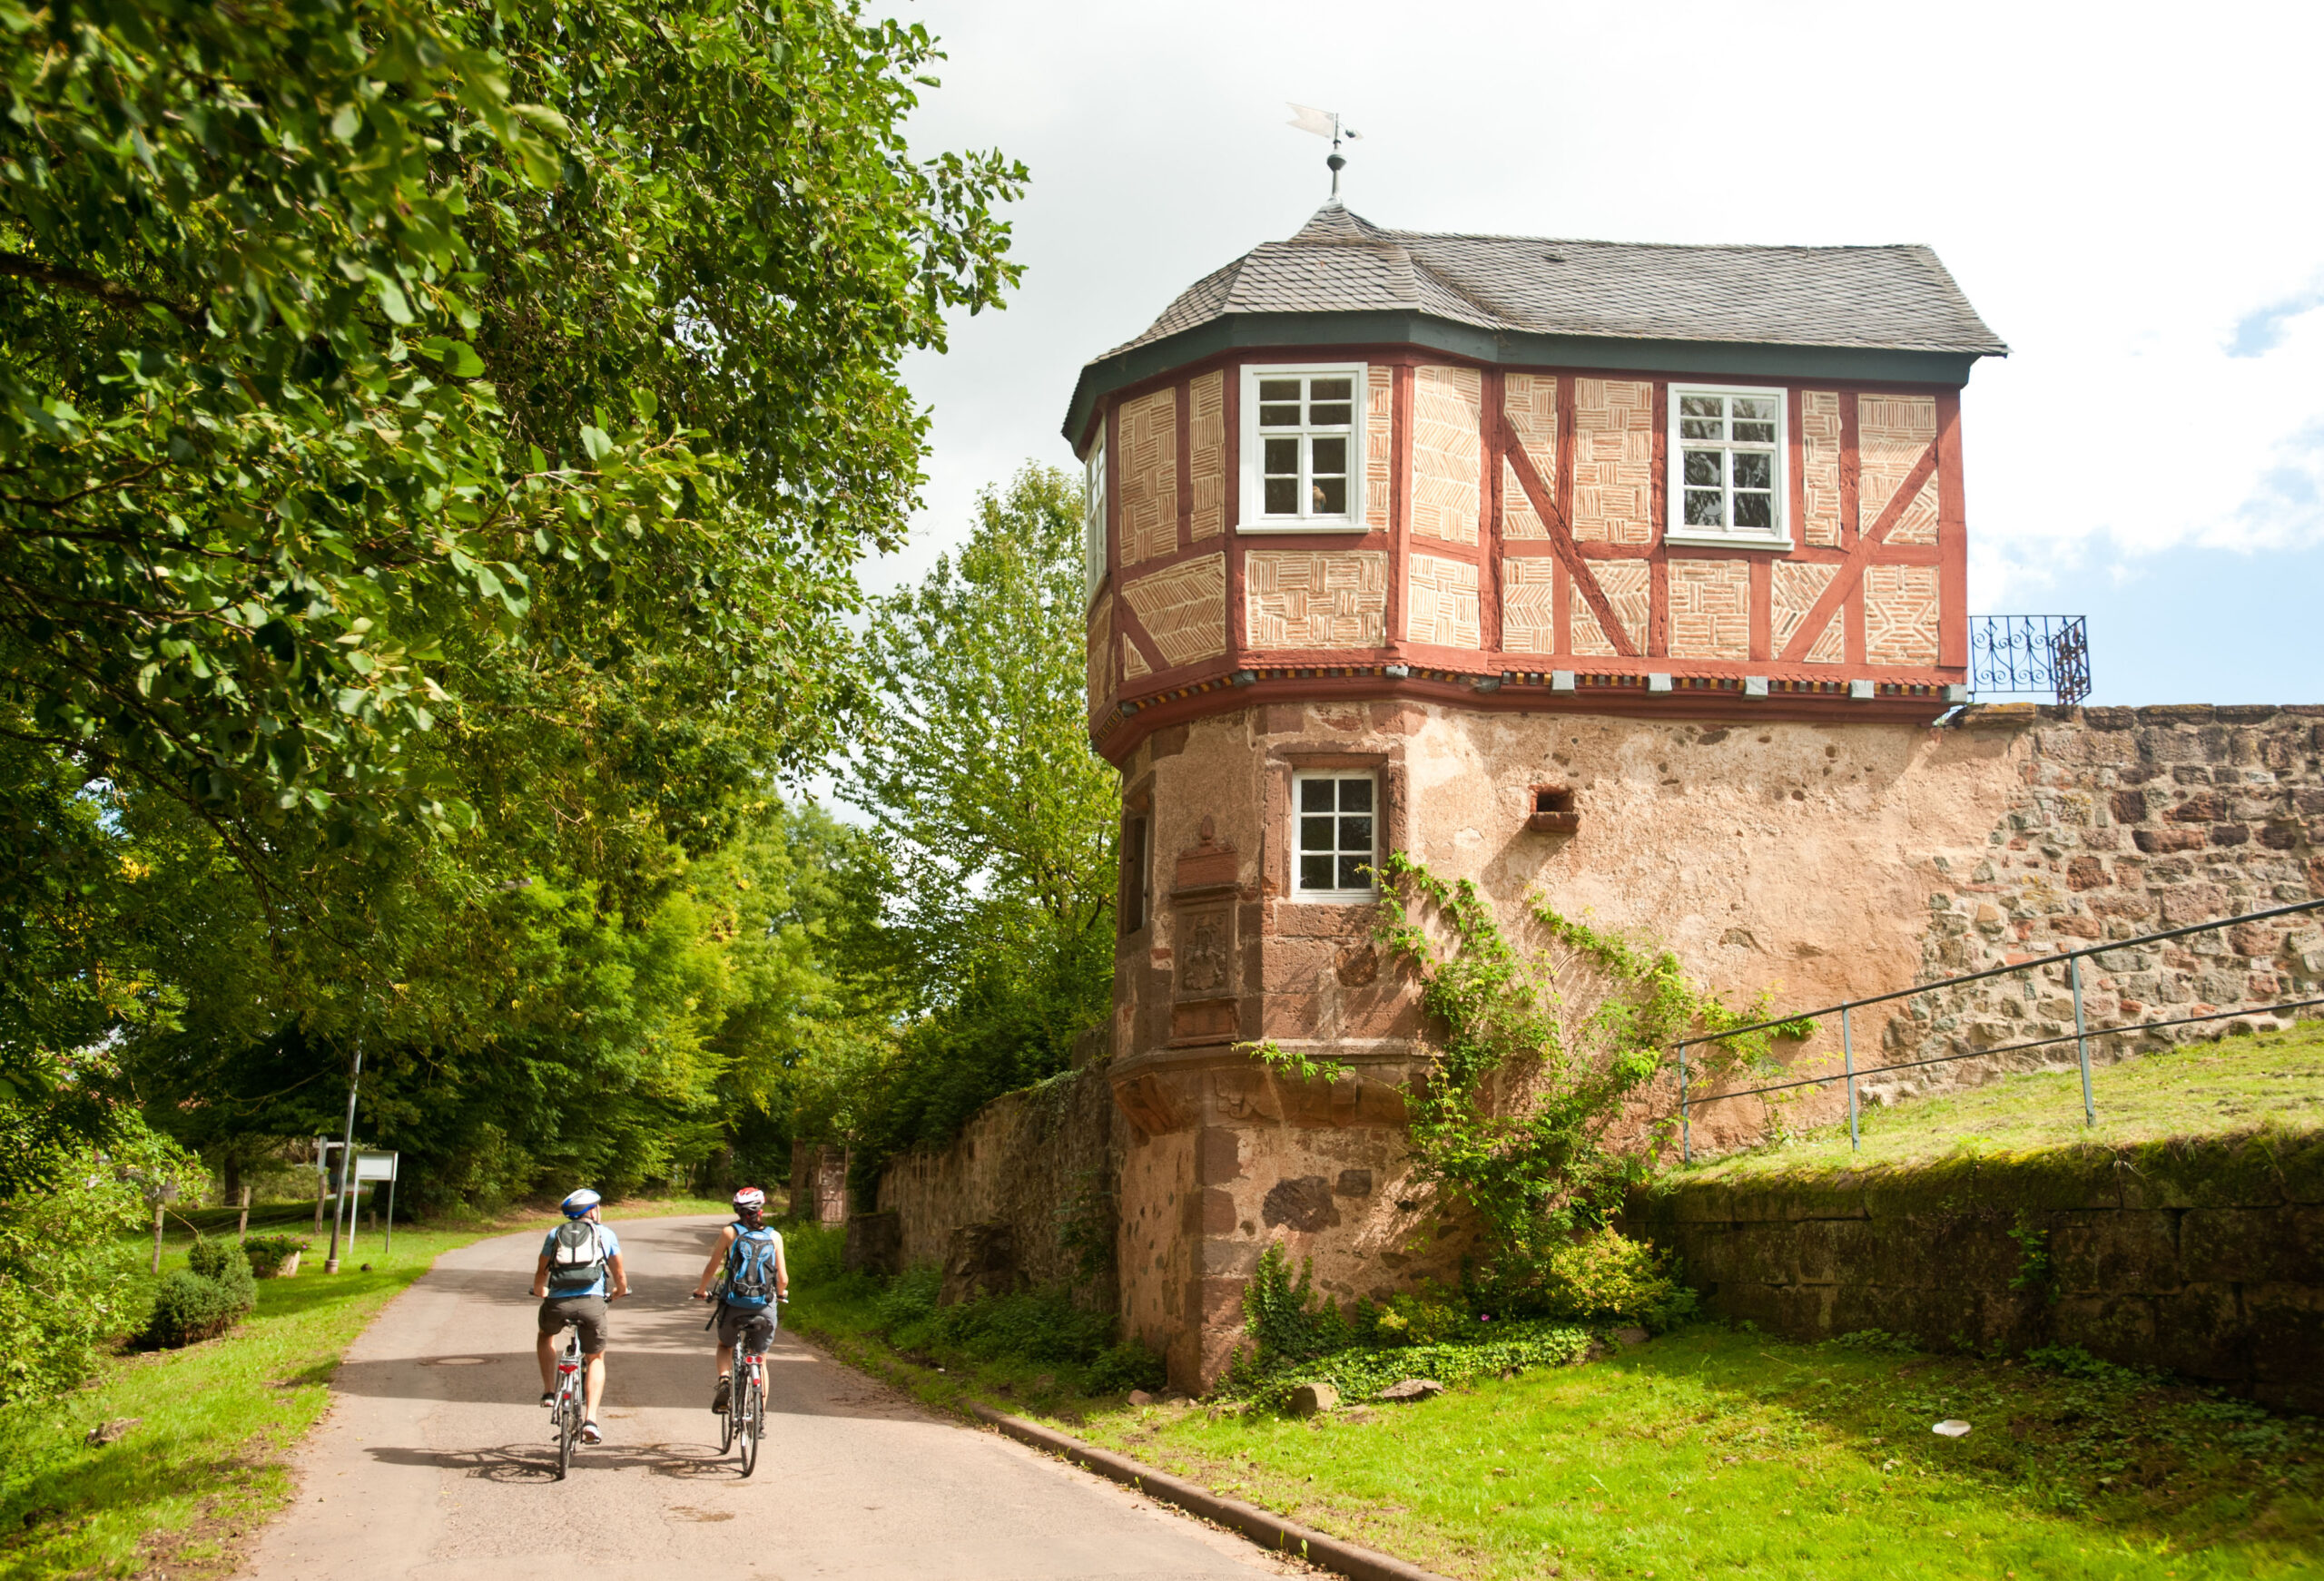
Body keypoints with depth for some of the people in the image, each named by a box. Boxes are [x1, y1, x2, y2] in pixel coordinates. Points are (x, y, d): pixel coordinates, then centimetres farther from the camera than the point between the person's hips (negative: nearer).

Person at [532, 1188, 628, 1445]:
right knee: (596, 1359, 18)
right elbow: (620, 1278, 22)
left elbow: (540, 1277, 27)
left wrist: (540, 1292, 50)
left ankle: (549, 1391, 24)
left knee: (546, 1334, 35)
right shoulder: (605, 1233, 18)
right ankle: (590, 1419, 1)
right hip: (591, 1301, -1)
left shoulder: (555, 1234, 21)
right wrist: (618, 1293, 45)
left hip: (557, 1302, 1)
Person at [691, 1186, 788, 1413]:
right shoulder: (774, 1237, 4)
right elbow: (783, 1279, 3)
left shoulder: (730, 1232, 2)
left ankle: (725, 1380, -2)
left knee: (725, 1346, 27)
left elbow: (712, 1268, 7)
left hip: (734, 1305, -1)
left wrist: (701, 1290, 27)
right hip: (765, 1307, 1)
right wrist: (781, 1293, 26)